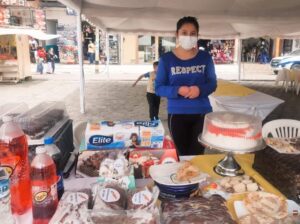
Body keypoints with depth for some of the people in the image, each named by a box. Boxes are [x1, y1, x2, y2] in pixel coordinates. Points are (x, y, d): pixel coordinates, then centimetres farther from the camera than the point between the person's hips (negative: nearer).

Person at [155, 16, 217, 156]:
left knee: (198, 154, 8)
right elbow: (159, 88, -3)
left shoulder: (205, 57, 2)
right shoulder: (166, 59, -3)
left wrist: (200, 89, -17)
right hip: (177, 114, -1)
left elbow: (213, 84, 5)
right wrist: (178, 90, -21)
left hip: (202, 113, 1)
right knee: (181, 154, 7)